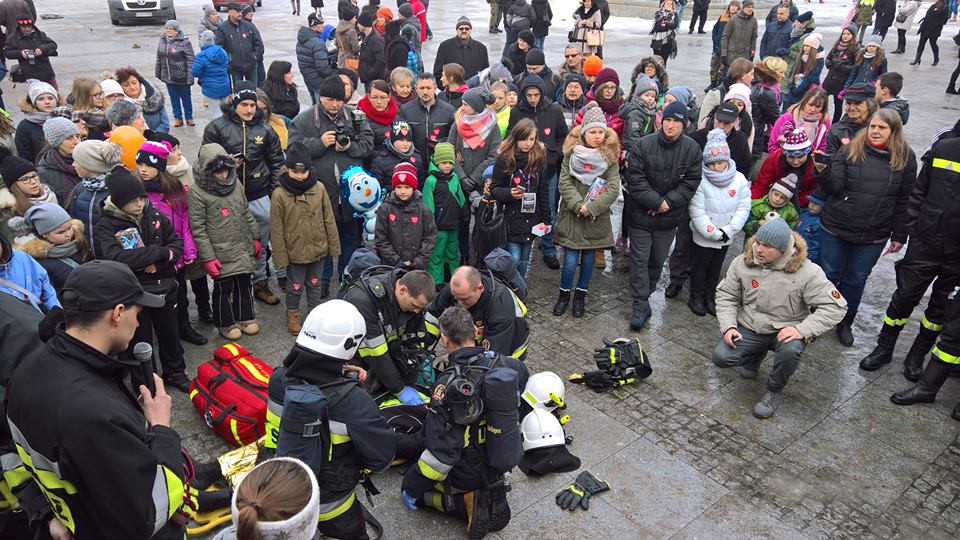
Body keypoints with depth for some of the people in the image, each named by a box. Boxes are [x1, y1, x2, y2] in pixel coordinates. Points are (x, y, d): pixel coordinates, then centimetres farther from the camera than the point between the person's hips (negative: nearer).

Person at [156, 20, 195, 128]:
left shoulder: (184, 41, -12)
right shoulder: (162, 40, 6)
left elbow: (190, 60, -14)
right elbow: (159, 57, 14)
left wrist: (190, 76, -18)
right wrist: (158, 73, 13)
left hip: (182, 77, -5)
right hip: (168, 77, 5)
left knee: (186, 98, 9)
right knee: (174, 98, 13)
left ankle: (189, 118, 24)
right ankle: (178, 118, 25)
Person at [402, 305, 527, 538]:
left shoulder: (450, 384, -31)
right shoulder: (507, 365, -15)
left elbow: (441, 450, -28)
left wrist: (412, 487, -12)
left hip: (467, 475, -6)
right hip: (504, 462, 6)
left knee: (412, 487, 17)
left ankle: (467, 504, -2)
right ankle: (491, 496, 14)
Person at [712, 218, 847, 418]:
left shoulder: (807, 271, -17)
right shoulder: (742, 263, -8)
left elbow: (835, 306, -16)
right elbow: (726, 296, 1)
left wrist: (802, 330, -28)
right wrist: (728, 326, -14)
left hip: (785, 332, -3)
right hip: (749, 329, 3)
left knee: (790, 351, -37)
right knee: (721, 357, -19)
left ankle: (774, 391, -4)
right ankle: (756, 354, 18)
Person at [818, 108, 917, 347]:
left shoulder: (905, 158, -2)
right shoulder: (850, 150, -6)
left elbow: (904, 200, 2)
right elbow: (835, 187, -10)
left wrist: (899, 235, 3)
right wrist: (824, 172, -26)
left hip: (873, 237, 1)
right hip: (835, 228, -1)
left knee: (856, 280, 15)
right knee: (828, 275, 10)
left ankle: (845, 322, 33)